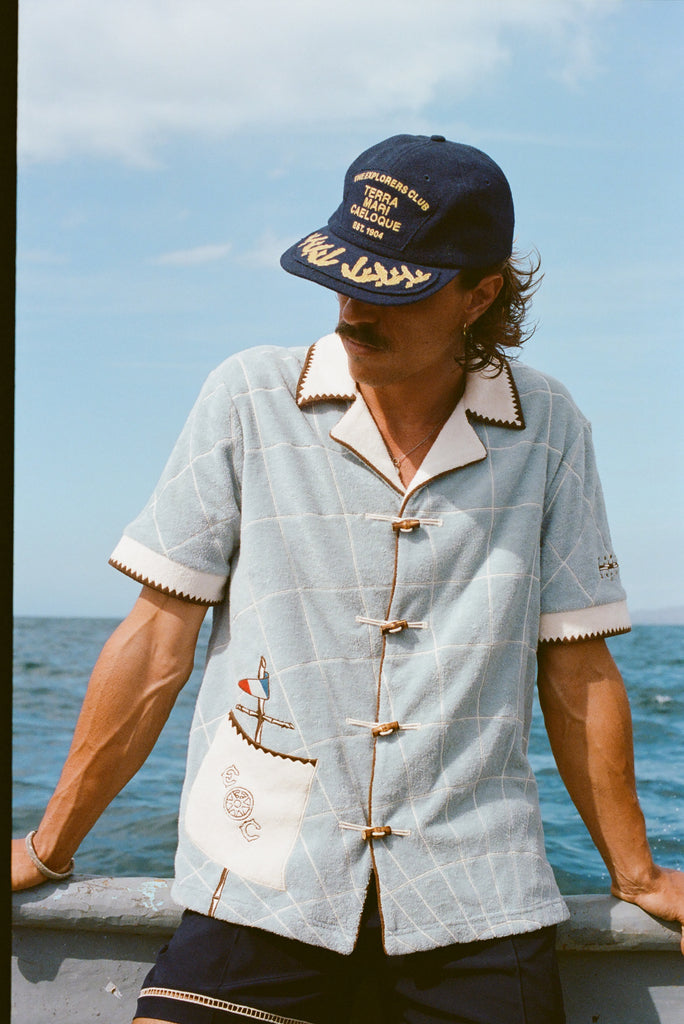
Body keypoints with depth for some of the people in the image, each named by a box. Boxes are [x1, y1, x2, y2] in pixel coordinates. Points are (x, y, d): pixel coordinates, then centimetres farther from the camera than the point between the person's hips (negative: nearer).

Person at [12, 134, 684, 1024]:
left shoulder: (547, 427, 3)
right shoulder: (248, 399, 0)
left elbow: (576, 667, 9)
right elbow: (158, 641, 2)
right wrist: (49, 848, 6)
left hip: (477, 892, 2)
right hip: (266, 881, -1)